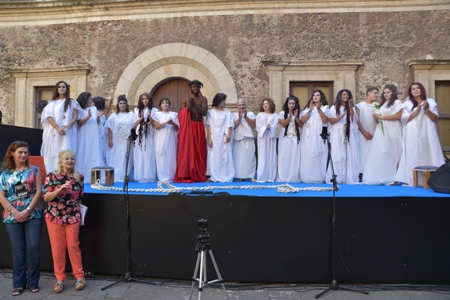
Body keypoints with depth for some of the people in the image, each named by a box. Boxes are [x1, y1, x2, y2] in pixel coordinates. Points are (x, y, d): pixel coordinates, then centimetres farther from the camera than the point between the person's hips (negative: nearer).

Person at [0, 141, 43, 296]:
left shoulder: (34, 170, 3)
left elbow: (39, 192, -3)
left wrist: (27, 210, -11)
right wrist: (14, 212, -11)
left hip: (33, 215, -1)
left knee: (33, 247, -1)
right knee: (18, 249, 8)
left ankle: (33, 282, 13)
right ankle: (19, 283, 20)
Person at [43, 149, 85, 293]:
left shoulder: (79, 177, 1)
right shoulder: (52, 176, -6)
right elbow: (46, 198, -10)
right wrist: (60, 189, -24)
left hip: (73, 216, 1)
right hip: (54, 216, -1)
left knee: (73, 245, 5)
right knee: (57, 248, 5)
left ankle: (79, 276, 16)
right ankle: (59, 279, 17)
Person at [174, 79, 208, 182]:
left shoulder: (203, 99, 7)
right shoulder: (185, 100, 7)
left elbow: (204, 112, -8)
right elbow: (181, 115, 1)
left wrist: (195, 104, -17)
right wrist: (189, 106, -13)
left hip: (199, 127, 1)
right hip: (187, 127, -1)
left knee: (199, 151, 2)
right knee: (187, 150, -4)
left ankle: (198, 175, 8)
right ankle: (186, 175, -2)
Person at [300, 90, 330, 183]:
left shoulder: (325, 107, 10)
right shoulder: (307, 108, 16)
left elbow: (325, 120, -7)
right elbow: (303, 120, 0)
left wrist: (319, 109, -18)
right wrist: (310, 110, -11)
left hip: (319, 136, -2)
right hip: (308, 136, 2)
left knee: (319, 157, -6)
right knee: (307, 157, -2)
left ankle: (319, 178, -1)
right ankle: (308, 178, 2)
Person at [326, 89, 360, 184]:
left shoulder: (352, 108, 15)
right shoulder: (334, 108, 8)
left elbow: (354, 119, -1)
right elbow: (331, 121, -3)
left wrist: (350, 107, -8)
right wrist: (342, 116, -16)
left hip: (350, 135, 2)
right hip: (337, 136, -2)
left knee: (350, 156, -3)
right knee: (337, 156, -7)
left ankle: (349, 178, -2)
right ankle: (336, 178, -6)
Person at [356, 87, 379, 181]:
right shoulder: (360, 106, 0)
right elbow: (357, 120, -7)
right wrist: (364, 132, -13)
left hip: (374, 136, 5)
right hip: (363, 135, -5)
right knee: (363, 154, -7)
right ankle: (361, 174, -5)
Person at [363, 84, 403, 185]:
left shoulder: (397, 102, 1)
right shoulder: (383, 103, 23)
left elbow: (398, 116, -12)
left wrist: (381, 117, -12)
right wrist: (377, 117, 1)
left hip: (392, 132, -6)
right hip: (381, 132, 6)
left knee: (391, 154, -6)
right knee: (378, 153, -3)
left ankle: (391, 178, 0)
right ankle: (380, 177, -2)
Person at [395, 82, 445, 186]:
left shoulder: (431, 102, 11)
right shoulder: (407, 104, 8)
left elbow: (435, 118, 4)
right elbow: (404, 119, -3)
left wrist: (426, 109, -10)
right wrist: (417, 110, -12)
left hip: (427, 134, 1)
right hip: (413, 136, -1)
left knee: (429, 155, -3)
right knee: (413, 156, -5)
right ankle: (412, 180, -6)